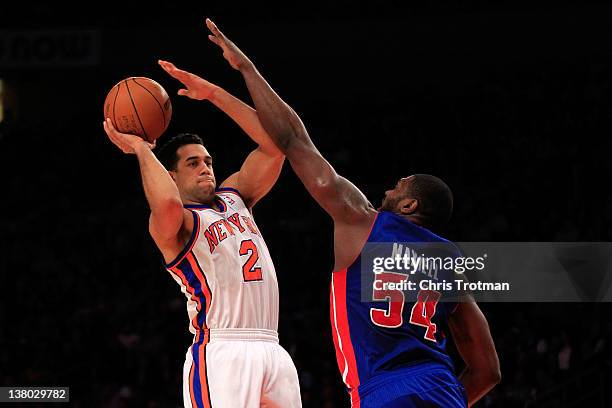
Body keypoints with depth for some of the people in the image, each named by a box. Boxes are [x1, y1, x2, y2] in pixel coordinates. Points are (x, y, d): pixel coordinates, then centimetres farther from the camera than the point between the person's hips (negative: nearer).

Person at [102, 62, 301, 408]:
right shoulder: (171, 225, -2)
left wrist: (213, 93, 10)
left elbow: (274, 143, 15)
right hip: (222, 352, -7)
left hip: (272, 350, 7)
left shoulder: (233, 197, 21)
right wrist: (141, 149, -10)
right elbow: (167, 204, -27)